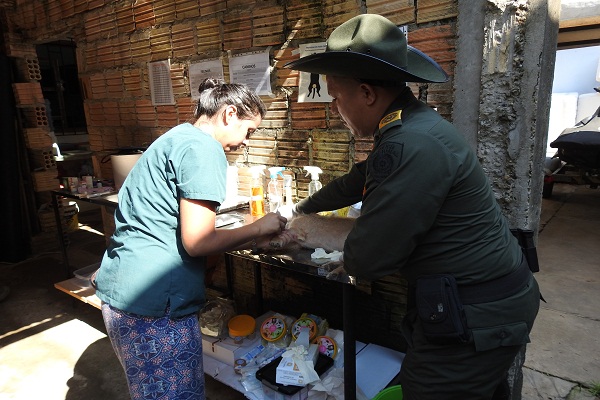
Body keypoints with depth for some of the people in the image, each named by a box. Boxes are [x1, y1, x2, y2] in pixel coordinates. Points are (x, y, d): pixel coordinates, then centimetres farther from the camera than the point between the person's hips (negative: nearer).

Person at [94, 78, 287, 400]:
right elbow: (196, 242, -19)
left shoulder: (175, 139, 16)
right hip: (154, 306, -10)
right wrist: (257, 229, -4)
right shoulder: (203, 148, -14)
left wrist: (251, 242, 15)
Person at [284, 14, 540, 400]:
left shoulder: (413, 146, -29)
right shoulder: (413, 126, 5)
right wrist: (305, 206, 32)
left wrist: (352, 255, -1)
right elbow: (356, 182, 18)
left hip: (474, 321, -9)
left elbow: (365, 260, -26)